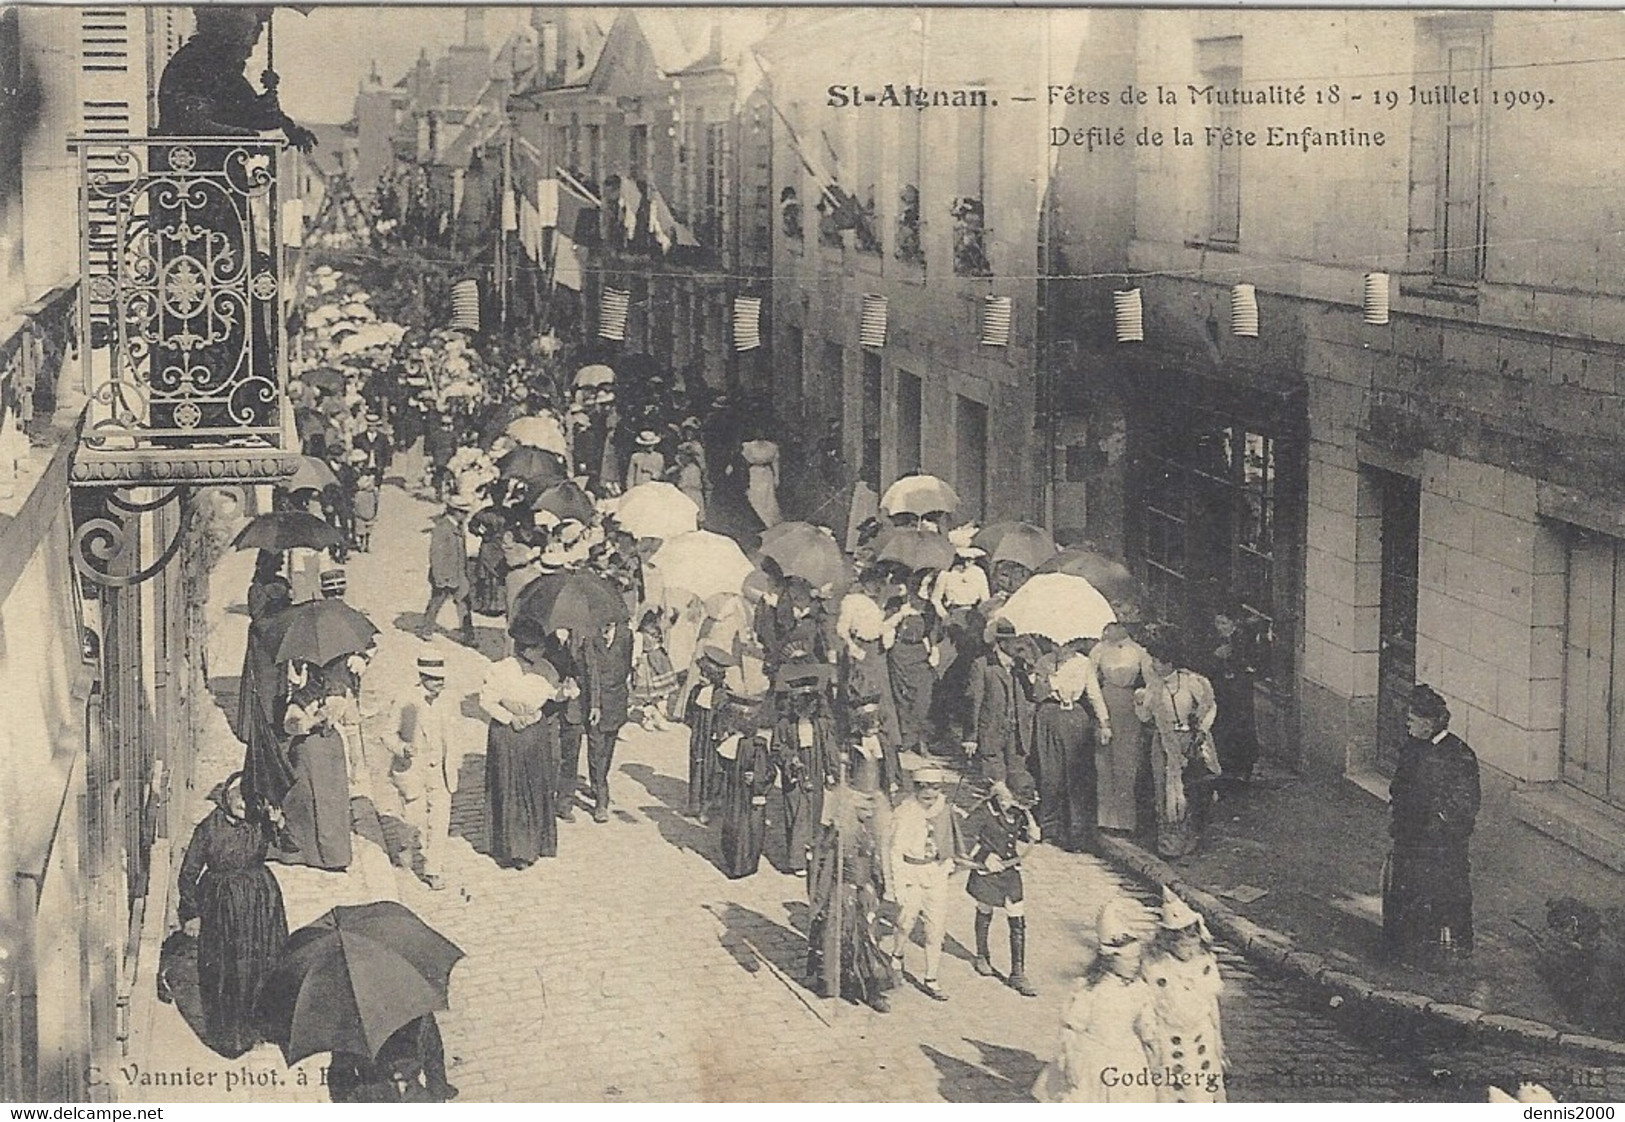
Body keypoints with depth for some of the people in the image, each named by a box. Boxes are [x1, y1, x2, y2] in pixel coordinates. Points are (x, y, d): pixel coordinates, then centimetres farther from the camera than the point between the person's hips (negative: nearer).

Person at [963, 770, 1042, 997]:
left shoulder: (1021, 812, -5)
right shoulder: (986, 811, -21)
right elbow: (965, 835, -14)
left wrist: (1033, 835, -11)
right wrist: (984, 856, -20)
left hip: (1011, 871, 4)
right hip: (987, 873, -4)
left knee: (1018, 922, -2)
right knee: (985, 914, 17)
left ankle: (1018, 974, 3)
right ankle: (982, 958, 42)